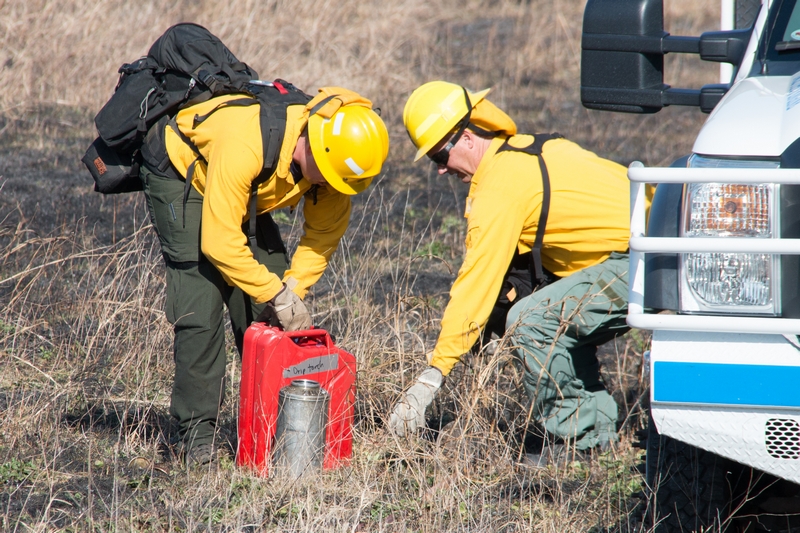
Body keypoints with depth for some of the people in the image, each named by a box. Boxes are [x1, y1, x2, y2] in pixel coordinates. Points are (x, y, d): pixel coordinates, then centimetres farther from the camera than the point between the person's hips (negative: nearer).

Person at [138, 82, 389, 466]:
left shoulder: (334, 156, -23)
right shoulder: (245, 144, -43)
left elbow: (325, 233, -8)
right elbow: (220, 242, -39)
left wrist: (293, 291, -19)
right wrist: (278, 296, -32)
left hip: (249, 193, 7)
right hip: (179, 174, -7)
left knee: (265, 310, -2)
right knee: (201, 305, -18)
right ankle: (196, 434, -14)